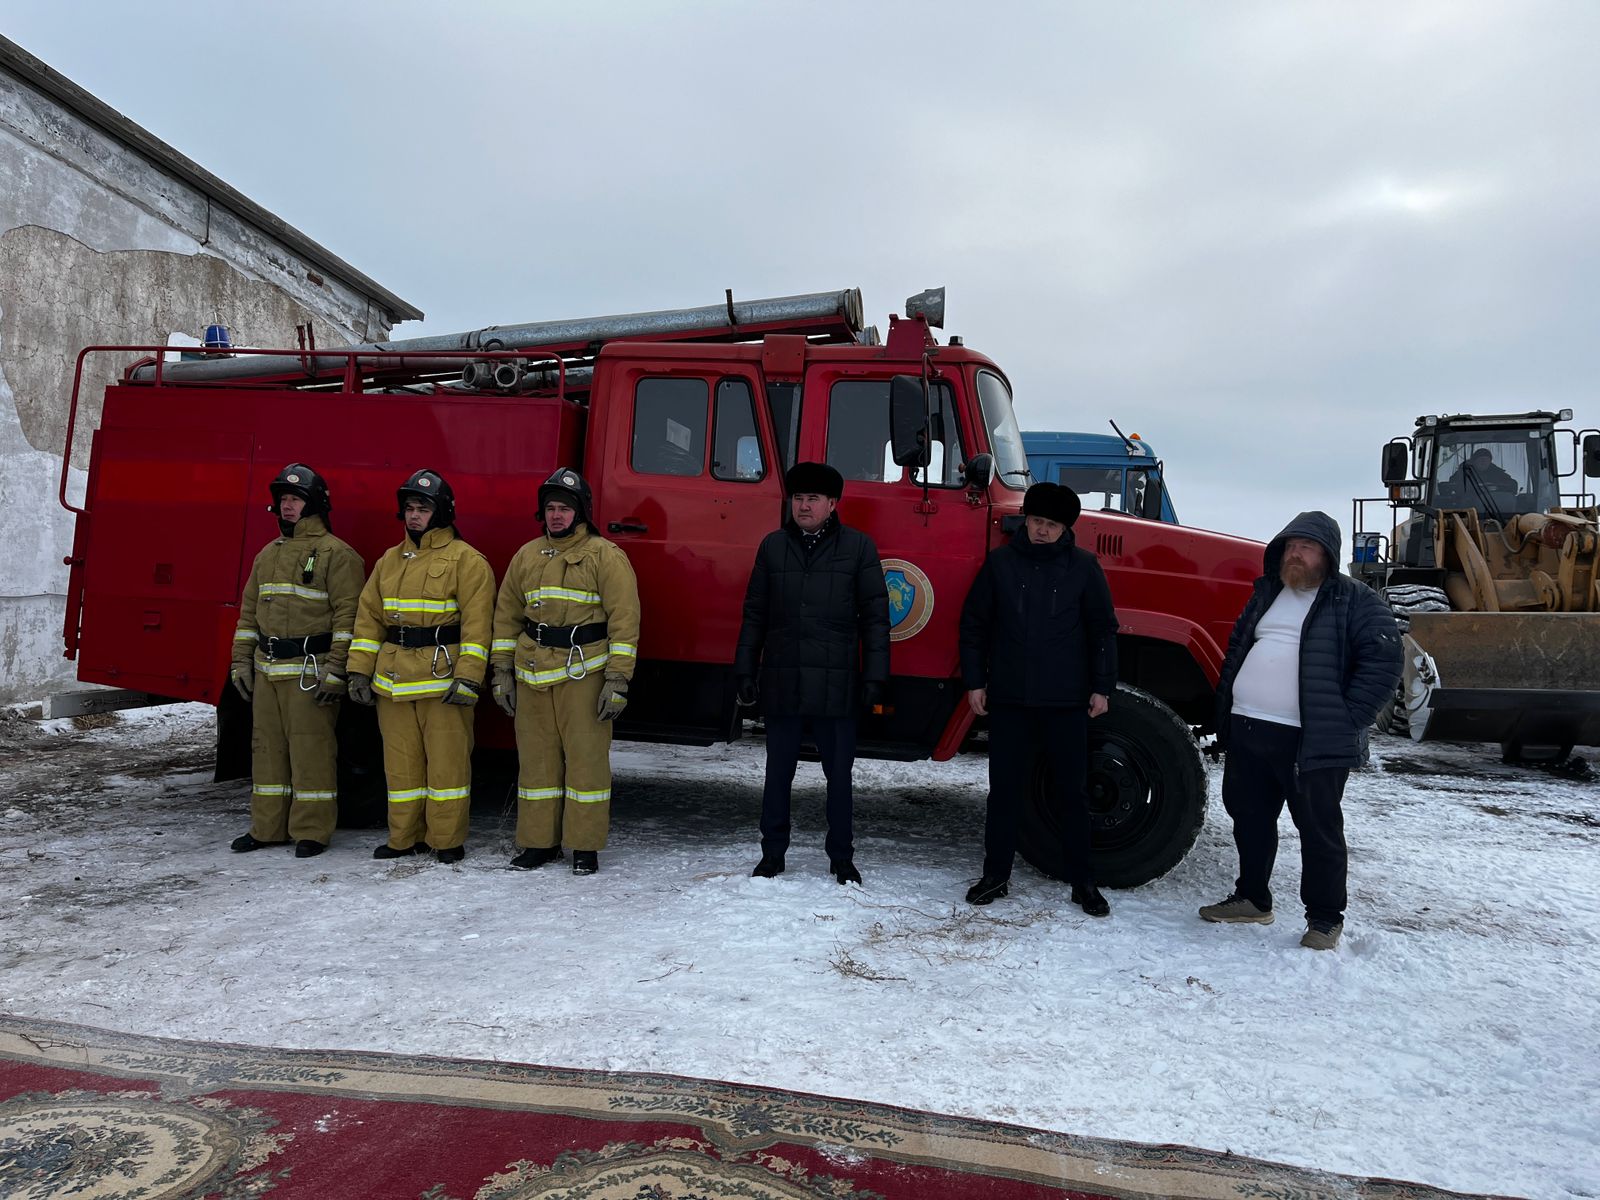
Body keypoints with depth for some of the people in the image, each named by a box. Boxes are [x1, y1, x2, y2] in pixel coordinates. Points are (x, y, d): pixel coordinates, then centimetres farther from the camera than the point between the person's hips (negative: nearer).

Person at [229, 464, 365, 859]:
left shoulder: (336, 554, -6)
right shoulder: (268, 555, 18)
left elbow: (348, 615, -12)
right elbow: (249, 612, 21)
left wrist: (335, 671, -18)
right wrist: (241, 662, 14)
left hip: (310, 672, -7)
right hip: (267, 671, 8)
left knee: (311, 750, -3)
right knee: (268, 748, 12)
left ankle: (311, 832, 5)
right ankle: (267, 827, 22)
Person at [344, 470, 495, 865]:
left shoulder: (466, 560, -4)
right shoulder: (389, 561, 16)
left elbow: (477, 624, -10)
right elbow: (369, 617, 16)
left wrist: (467, 678, -17)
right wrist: (360, 671, 8)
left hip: (443, 680, -6)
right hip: (393, 680, 6)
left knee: (446, 761, 0)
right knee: (401, 761, 11)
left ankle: (447, 840, 10)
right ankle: (404, 837, 22)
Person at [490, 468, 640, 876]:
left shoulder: (605, 556, -4)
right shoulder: (527, 556, 13)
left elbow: (625, 619, -8)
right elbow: (506, 615, 18)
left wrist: (617, 680, -12)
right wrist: (503, 672, 12)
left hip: (583, 674, -5)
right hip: (533, 675, 5)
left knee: (586, 758, -1)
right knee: (537, 758, 10)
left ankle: (585, 846, 9)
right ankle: (538, 841, 21)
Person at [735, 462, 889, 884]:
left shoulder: (858, 547, 0)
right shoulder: (773, 546, 7)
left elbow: (875, 615, 0)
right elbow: (754, 614, 10)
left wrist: (874, 675, -5)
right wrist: (745, 671, 6)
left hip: (836, 687, -2)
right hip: (781, 685, 2)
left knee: (839, 775, 8)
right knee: (778, 773, 11)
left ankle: (841, 857, 23)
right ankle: (772, 854, 25)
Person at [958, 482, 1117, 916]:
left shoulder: (1083, 566, 2)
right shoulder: (1000, 562, 3)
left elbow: (1103, 629, 5)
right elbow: (974, 623, 7)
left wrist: (1102, 687, 1)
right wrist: (974, 681, 3)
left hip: (1066, 701, -1)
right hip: (1009, 699, 1)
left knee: (1073, 792, 6)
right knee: (1005, 790, 8)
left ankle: (1083, 883, 18)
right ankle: (996, 875, 20)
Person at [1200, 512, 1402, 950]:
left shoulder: (1355, 601, -4)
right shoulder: (1266, 594, 17)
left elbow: (1383, 661, -12)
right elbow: (1237, 649, 22)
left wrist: (1345, 720, -17)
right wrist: (1225, 712, 13)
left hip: (1313, 742, -6)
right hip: (1247, 731, 7)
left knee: (1319, 829, 3)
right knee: (1250, 819, 15)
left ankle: (1326, 917, 17)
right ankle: (1252, 899, 31)